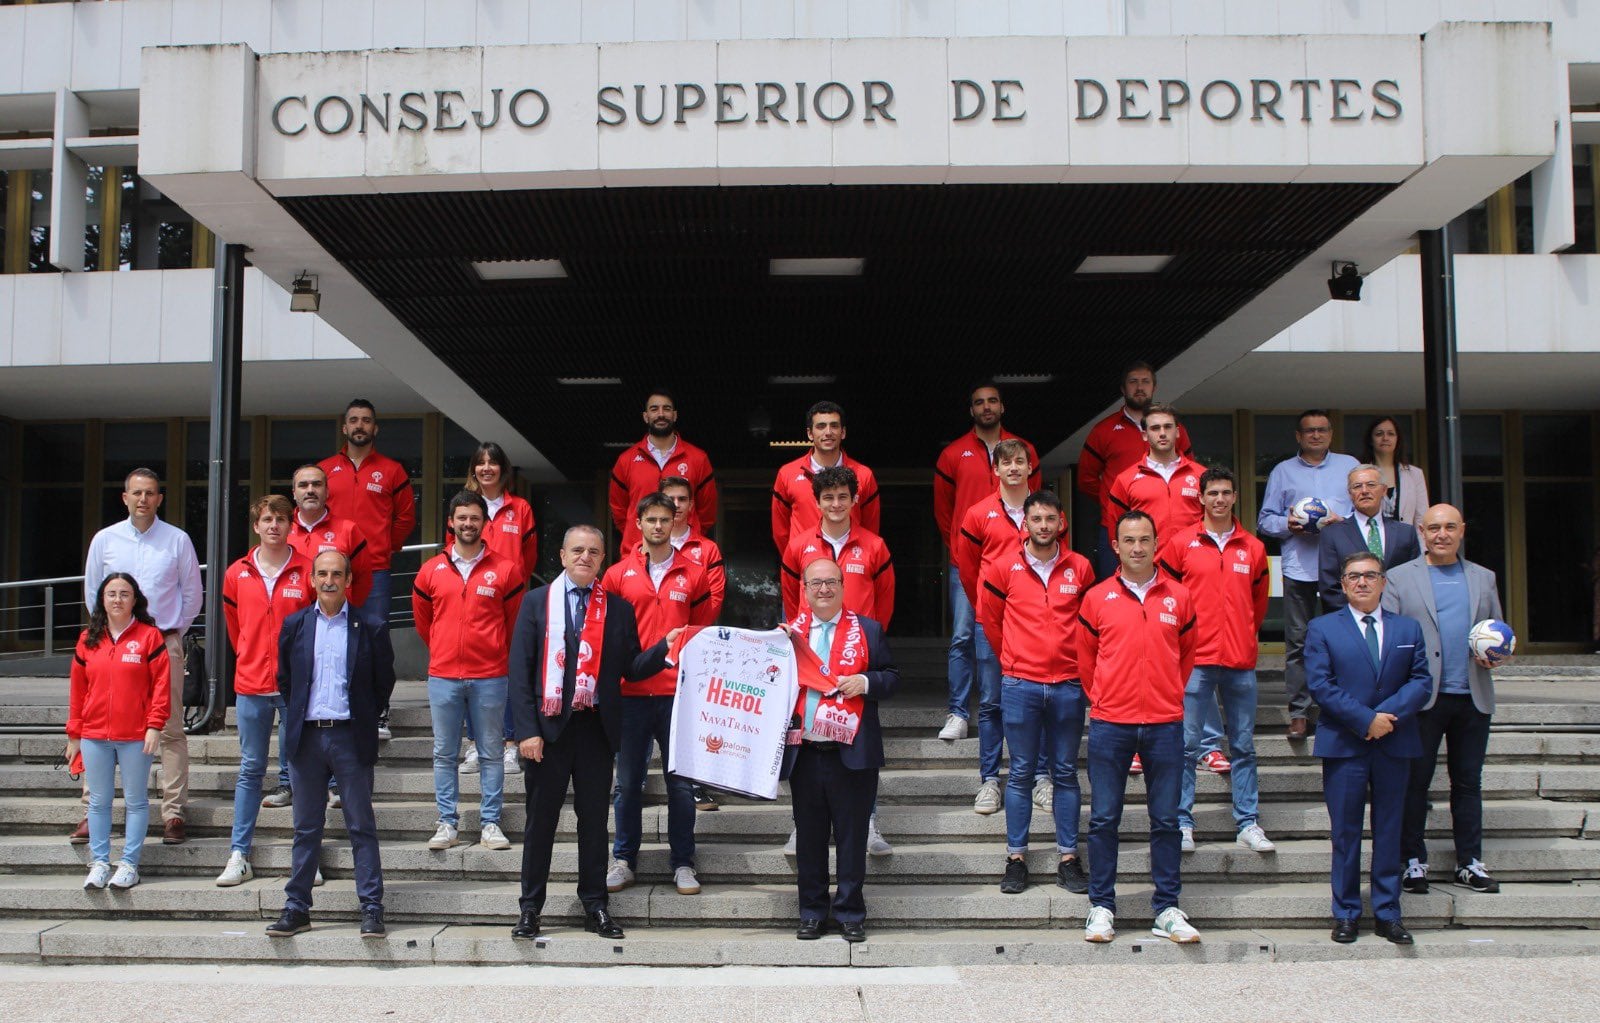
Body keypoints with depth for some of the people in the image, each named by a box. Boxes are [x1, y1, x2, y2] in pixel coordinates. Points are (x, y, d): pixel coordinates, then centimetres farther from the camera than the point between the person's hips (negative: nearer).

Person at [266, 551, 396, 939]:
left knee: (362, 826, 0)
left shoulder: (370, 626, -1)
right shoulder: (294, 625, 7)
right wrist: (298, 714, 10)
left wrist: (365, 717, 4)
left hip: (350, 736, -2)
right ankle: (297, 909, 16)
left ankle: (372, 910, 4)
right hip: (306, 736, 3)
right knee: (306, 828, 9)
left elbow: (384, 681, 6)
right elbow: (284, 678, 16)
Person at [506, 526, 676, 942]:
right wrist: (526, 730, -10)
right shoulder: (536, 602, 3)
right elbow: (520, 669, -2)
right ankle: (530, 907, 17)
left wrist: (665, 647, -12)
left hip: (596, 728, 1)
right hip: (548, 726, -1)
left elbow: (630, 669, 5)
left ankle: (594, 905, 19)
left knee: (594, 819, 8)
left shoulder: (619, 610, 8)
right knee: (540, 820, 7)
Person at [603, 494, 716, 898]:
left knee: (681, 782, 3)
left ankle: (683, 863, 13)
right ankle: (624, 860, 17)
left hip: (678, 692, 0)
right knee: (627, 781, 6)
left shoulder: (693, 575, 7)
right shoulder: (618, 574, 6)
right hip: (631, 692, 0)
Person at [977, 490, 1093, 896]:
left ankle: (1068, 858, 12)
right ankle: (1016, 858, 9)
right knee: (1021, 773, 3)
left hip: (1068, 684, 1)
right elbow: (989, 616, 12)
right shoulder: (1004, 568, 0)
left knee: (1065, 772, 7)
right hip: (1020, 684, -1)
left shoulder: (1080, 568, 4)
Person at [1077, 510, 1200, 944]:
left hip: (1165, 724, 1)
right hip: (1109, 725, -1)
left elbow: (1187, 654, 17)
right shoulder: (1097, 598, 2)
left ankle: (1167, 909, 13)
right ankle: (1101, 907, 11)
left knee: (1166, 820, 6)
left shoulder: (1178, 597, 6)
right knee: (1104, 818, 2)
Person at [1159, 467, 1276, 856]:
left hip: (1241, 662, 3)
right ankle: (1182, 822, 5)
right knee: (1186, 745, -2)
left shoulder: (1253, 548, 8)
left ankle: (1248, 823, 15)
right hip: (1195, 660, -2)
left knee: (1244, 746, 9)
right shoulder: (1181, 543, 1)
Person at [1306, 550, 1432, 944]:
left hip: (1395, 746, 2)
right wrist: (1366, 720, -14)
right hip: (1343, 746, -2)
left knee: (1389, 832, 8)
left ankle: (1388, 914, 15)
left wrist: (1390, 715, -14)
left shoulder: (1408, 628, 11)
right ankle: (1346, 914, 11)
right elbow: (1320, 685, -7)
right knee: (1345, 834, 3)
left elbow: (1420, 680, 3)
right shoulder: (1322, 628, 3)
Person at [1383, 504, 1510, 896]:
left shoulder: (1484, 578, 14)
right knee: (1415, 782, 3)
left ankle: (1470, 863, 19)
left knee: (1468, 782, 10)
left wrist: (1497, 654, -5)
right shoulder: (1399, 578, 3)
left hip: (1473, 698, 3)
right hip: (1423, 698, -3)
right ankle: (1414, 861, 12)